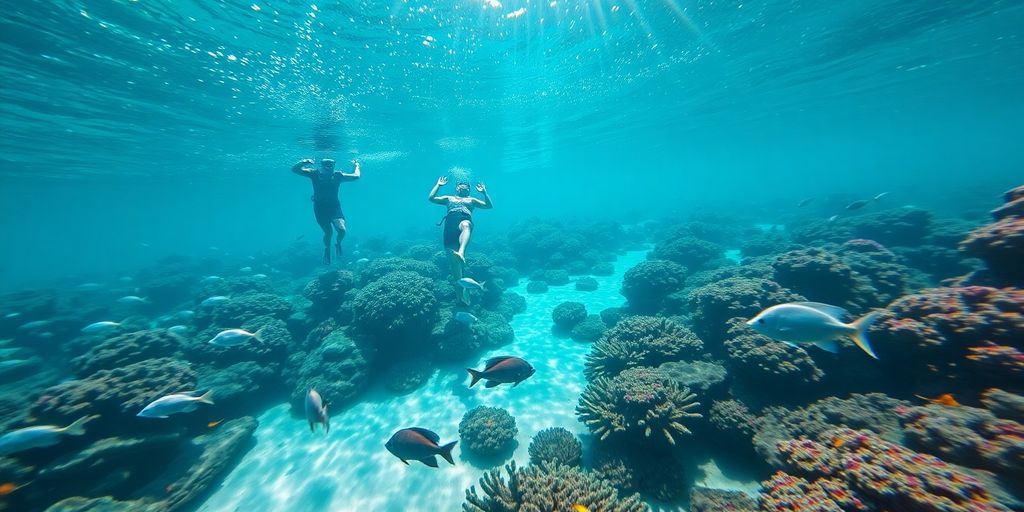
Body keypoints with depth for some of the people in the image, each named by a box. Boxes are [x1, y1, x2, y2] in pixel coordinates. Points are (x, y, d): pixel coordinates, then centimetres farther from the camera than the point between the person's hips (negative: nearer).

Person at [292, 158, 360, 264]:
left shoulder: (337, 175, -9)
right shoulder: (315, 174, -10)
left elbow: (356, 176, -2)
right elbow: (294, 169, -11)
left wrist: (357, 165, 11)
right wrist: (303, 162, -29)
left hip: (334, 207, 0)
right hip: (320, 207, 0)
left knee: (342, 230, -21)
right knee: (328, 232, -1)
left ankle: (338, 243, 15)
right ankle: (327, 250, 31)